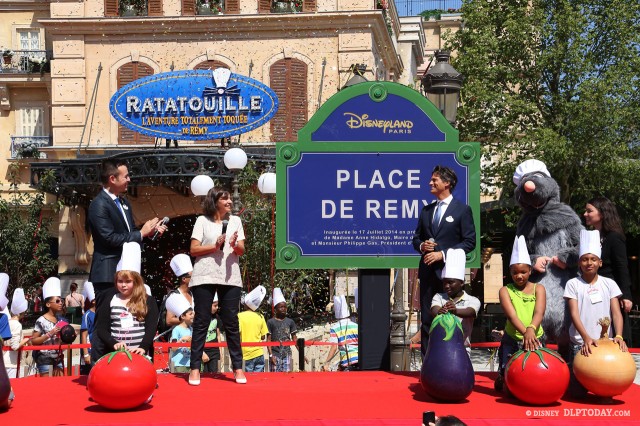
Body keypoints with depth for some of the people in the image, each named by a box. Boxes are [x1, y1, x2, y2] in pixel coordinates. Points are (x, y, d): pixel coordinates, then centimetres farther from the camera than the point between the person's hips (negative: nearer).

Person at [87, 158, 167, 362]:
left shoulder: (124, 203, 15)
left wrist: (150, 230, 4)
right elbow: (110, 238, -21)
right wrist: (141, 233, -14)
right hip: (108, 274, -9)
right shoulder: (99, 205, -13)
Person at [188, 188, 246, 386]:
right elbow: (193, 250, -1)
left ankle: (238, 367, 7)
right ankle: (195, 368, 2)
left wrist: (235, 245, -14)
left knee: (231, 322, 2)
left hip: (230, 278, 2)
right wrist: (215, 246, -12)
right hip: (205, 277, -2)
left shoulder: (235, 221, 14)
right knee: (201, 322, -1)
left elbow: (241, 250, 8)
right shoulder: (202, 221, 6)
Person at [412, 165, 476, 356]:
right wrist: (422, 245, -4)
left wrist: (443, 254, -14)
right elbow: (416, 238, 20)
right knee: (427, 319, 4)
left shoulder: (462, 209, 0)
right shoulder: (426, 210, 17)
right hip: (428, 271, 5)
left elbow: (469, 241, -5)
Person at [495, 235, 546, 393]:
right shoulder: (505, 291, -3)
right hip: (512, 341, -1)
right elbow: (511, 315, -19)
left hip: (536, 339, 1)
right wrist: (525, 333, -38)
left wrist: (531, 329, -38)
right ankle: (500, 379, 37)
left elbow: (539, 312, -16)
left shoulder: (538, 289, 1)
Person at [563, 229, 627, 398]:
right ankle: (569, 370, 28)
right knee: (578, 392, -3)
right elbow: (574, 314, -9)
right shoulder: (573, 284, 0)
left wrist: (619, 336, -19)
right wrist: (586, 338, -24)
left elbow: (616, 313, -1)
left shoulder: (609, 284, 6)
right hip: (581, 344, -2)